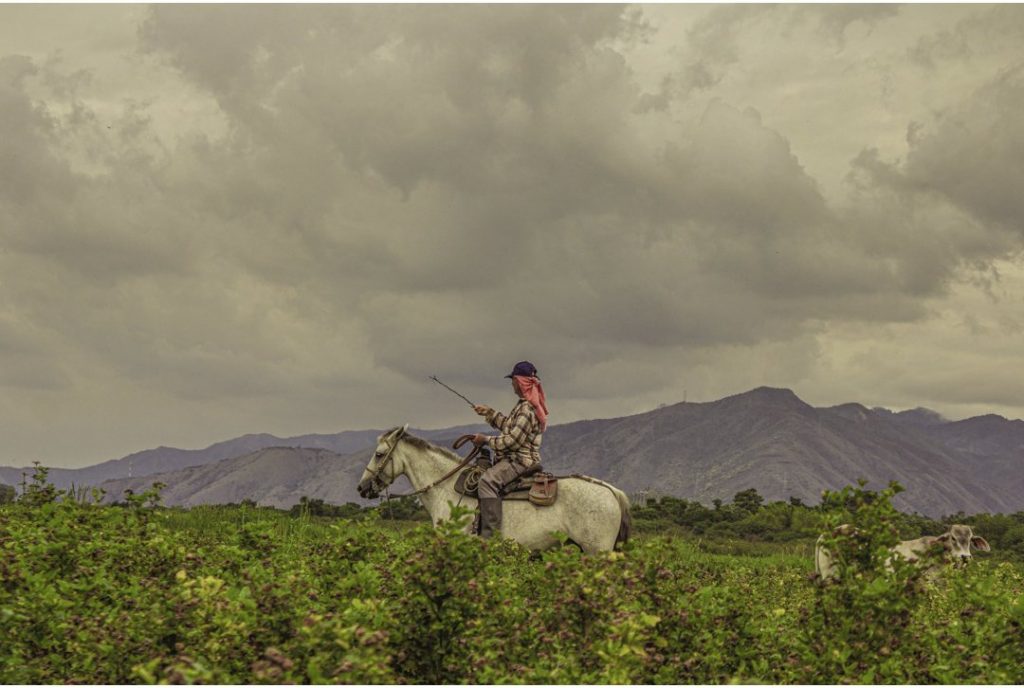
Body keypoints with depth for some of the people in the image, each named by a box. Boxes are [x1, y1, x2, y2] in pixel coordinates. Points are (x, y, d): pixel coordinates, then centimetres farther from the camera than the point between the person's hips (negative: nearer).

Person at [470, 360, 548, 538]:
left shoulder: (527, 409, -18)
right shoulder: (524, 405, 16)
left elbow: (512, 440, -21)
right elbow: (508, 425, 30)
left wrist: (486, 440, -12)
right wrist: (489, 413, 24)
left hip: (521, 460, -11)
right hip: (515, 458, 11)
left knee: (488, 480, -30)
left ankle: (491, 534, -36)